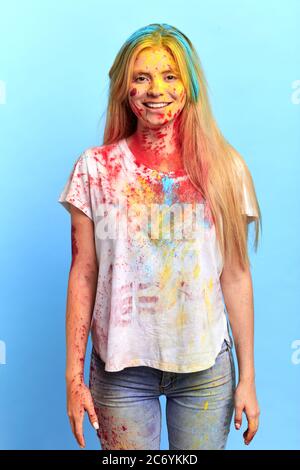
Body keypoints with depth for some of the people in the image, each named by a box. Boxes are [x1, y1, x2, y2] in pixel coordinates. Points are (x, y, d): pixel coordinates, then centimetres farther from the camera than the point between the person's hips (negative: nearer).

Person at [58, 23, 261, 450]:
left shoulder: (224, 167, -2)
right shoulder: (95, 168, -3)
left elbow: (235, 277, 0)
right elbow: (83, 275, -2)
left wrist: (247, 376, 2)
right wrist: (74, 376, -1)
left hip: (207, 367, 1)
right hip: (121, 367, 0)